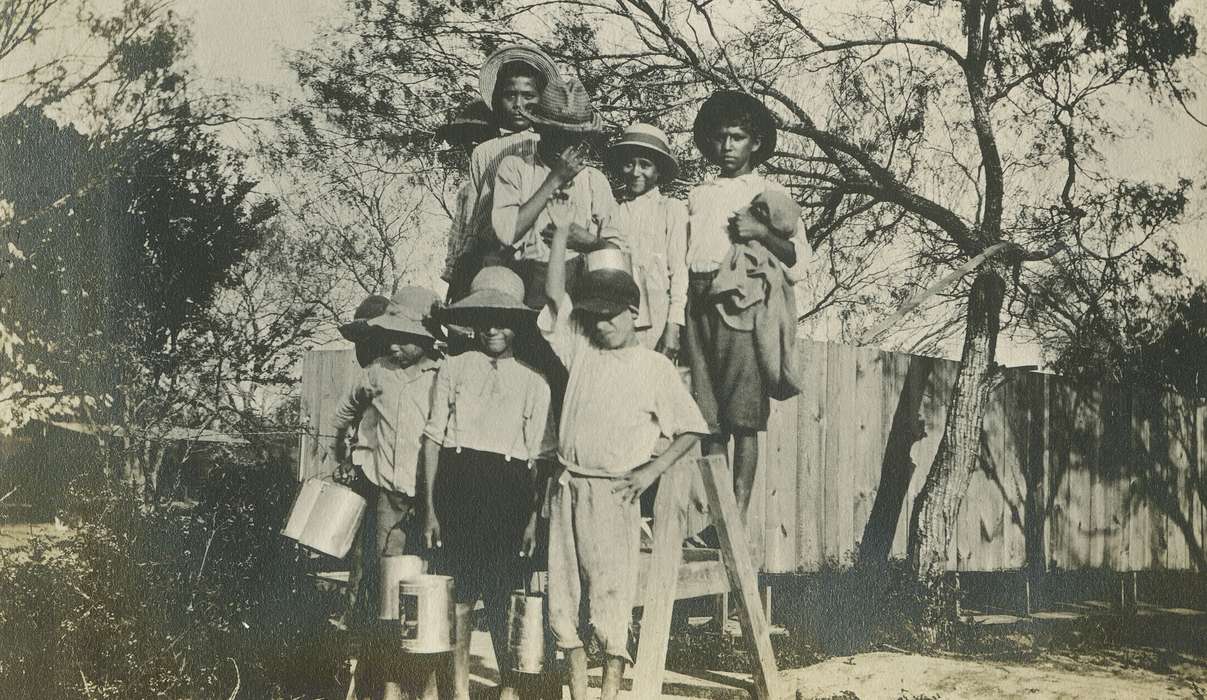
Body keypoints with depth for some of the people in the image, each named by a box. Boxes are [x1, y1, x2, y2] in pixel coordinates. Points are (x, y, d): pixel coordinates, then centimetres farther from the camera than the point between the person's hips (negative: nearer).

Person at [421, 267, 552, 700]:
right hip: (458, 483, 0)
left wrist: (533, 518, -1)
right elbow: (434, 438, 8)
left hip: (509, 490, 0)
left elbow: (539, 457, 8)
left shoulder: (534, 383, 10)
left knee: (502, 593, -2)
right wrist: (430, 506, 2)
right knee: (459, 591, 1)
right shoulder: (454, 369, 10)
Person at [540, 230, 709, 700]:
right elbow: (554, 295, 4)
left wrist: (651, 470, -9)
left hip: (614, 494, -4)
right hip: (568, 488, 4)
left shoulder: (654, 366, 2)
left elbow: (690, 430, 2)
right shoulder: (581, 348, 11)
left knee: (611, 597, -6)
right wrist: (562, 233, 5)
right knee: (564, 595, 5)